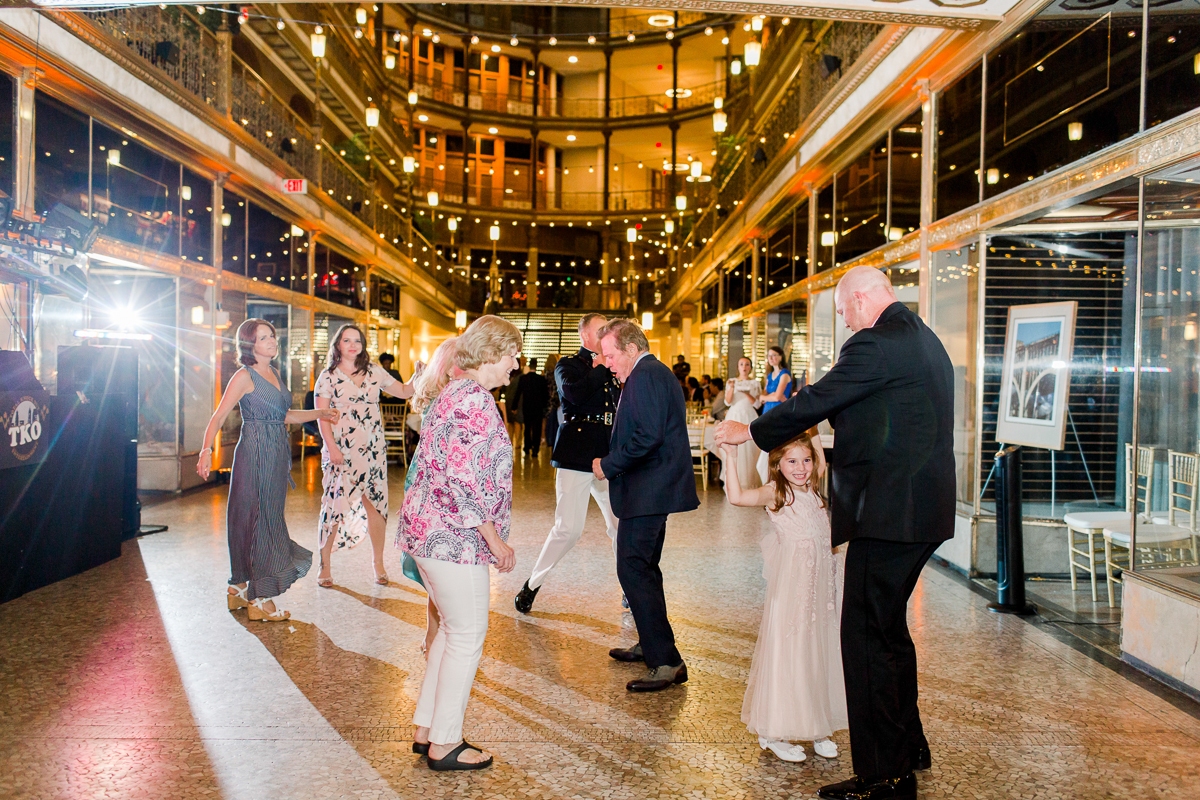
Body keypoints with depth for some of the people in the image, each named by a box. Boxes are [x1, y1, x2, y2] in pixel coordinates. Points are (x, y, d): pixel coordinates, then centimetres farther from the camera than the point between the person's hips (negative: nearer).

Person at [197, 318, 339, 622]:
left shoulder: (274, 374, 14)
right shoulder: (244, 377, -9)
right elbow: (218, 416, -16)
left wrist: (318, 413, 14)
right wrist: (206, 450, -29)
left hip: (277, 455, 8)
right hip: (255, 453, -8)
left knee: (268, 518, 13)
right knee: (260, 520, -4)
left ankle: (239, 588, 27)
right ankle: (259, 599, 5)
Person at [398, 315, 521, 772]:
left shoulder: (451, 394, 14)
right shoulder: (476, 400, -17)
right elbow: (464, 479, -23)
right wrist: (496, 539, -16)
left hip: (425, 528, 10)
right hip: (453, 535, -10)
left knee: (453, 629, 20)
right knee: (467, 636, 2)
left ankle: (426, 728, 28)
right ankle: (444, 744, 14)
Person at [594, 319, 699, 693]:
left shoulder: (645, 375, -15)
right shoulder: (657, 372, 19)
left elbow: (647, 436, -26)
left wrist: (608, 465, -15)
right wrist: (613, 462, 14)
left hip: (646, 491, -11)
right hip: (655, 489, 11)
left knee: (633, 569, -11)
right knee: (644, 567, 20)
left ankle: (667, 661, -9)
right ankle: (651, 644, 34)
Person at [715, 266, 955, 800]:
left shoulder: (877, 343, -15)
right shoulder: (923, 339, 17)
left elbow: (815, 402, -12)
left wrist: (748, 432, 1)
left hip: (889, 511, -11)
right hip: (923, 510, 11)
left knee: (868, 636, -3)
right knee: (889, 627, 21)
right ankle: (908, 749, 36)